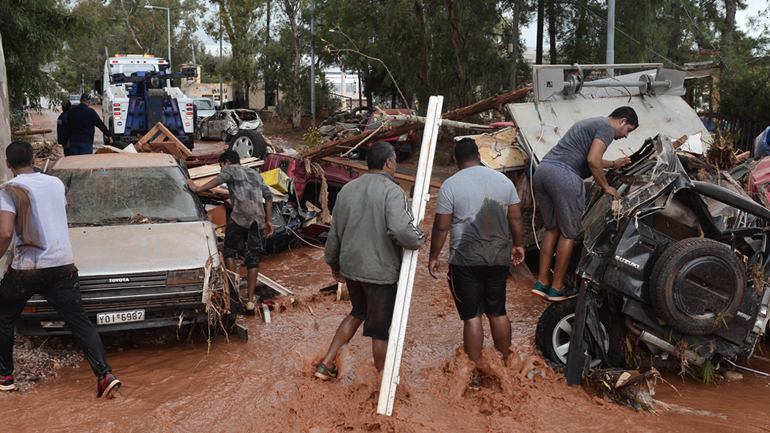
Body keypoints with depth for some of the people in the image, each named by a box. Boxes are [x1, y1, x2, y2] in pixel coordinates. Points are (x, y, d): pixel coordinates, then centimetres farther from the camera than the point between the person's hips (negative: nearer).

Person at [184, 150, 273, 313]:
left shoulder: (230, 169, 16)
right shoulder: (255, 174, 32)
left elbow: (219, 179, -7)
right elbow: (268, 195, 23)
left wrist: (197, 189, -12)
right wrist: (268, 221, 23)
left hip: (240, 214, -5)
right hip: (259, 216, 5)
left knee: (229, 250, 13)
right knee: (253, 257, 8)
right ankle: (250, 300, 2)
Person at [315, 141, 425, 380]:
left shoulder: (347, 190, 6)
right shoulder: (392, 191, -15)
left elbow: (334, 233, 13)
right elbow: (400, 230, -30)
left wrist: (334, 263, 26)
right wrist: (420, 238, -10)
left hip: (350, 268, 7)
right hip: (380, 271, -6)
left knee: (358, 313, 27)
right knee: (380, 329, 7)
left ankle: (326, 365, 27)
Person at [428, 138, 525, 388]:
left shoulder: (450, 185, -6)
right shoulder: (503, 180, 6)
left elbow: (441, 227, -6)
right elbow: (515, 219, 11)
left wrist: (433, 257, 4)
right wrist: (517, 245, 25)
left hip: (465, 260, -4)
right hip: (499, 258, 4)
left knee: (471, 316, 1)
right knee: (498, 313, 15)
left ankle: (475, 375, 6)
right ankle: (504, 366, 27)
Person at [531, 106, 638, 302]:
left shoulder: (590, 123, 33)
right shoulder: (607, 127, 3)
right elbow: (592, 161, -11)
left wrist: (613, 164, 58)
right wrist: (605, 186, 3)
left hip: (542, 170, 9)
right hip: (563, 176, -9)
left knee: (552, 228, 18)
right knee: (569, 233, 4)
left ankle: (542, 282, 16)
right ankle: (557, 288, 11)